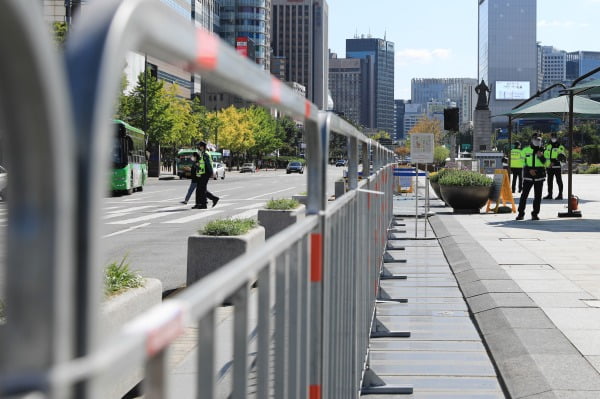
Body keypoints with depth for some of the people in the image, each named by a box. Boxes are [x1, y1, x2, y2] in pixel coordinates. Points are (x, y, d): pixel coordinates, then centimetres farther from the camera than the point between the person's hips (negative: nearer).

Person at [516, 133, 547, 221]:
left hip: (539, 176, 1)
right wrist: (529, 170, -8)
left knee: (538, 196, 1)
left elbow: (546, 163, 2)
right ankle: (521, 213, 2)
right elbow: (523, 162, 7)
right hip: (528, 176, -1)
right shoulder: (526, 150, 6)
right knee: (524, 194, -4)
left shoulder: (543, 150, 6)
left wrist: (541, 156, -16)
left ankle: (535, 214, 8)